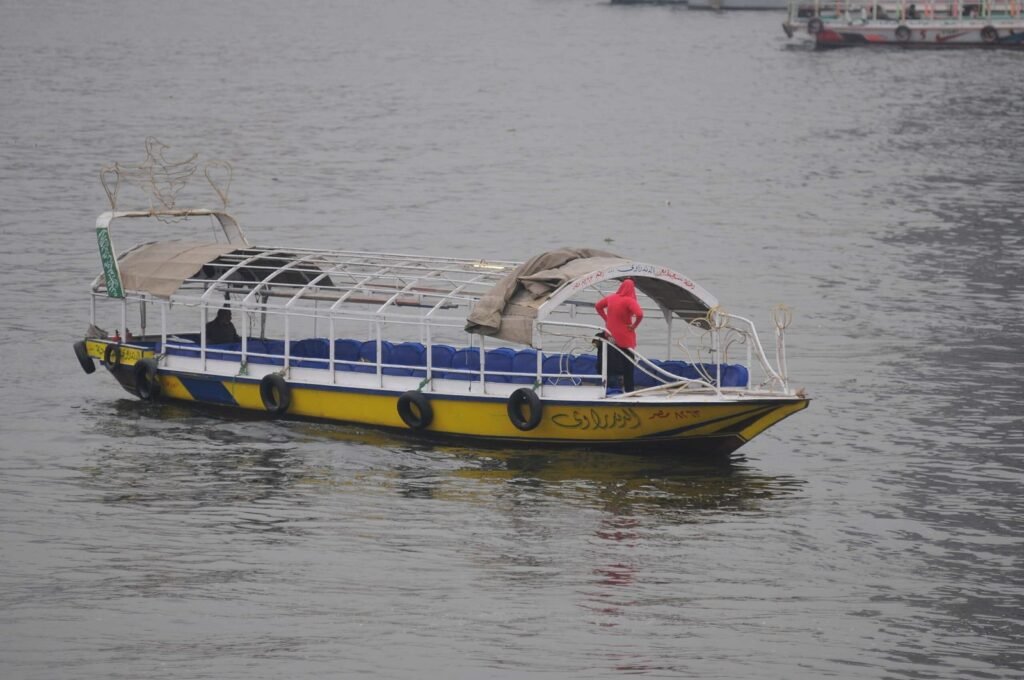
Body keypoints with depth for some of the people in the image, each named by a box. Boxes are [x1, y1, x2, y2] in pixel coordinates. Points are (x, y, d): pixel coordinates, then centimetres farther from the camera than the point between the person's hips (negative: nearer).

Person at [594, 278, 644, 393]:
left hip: (611, 335, 5)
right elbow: (640, 314, -31)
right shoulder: (629, 301, -18)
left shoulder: (611, 298, 2)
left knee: (612, 364, 14)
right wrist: (634, 325, -15)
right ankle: (628, 389, 7)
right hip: (625, 338, -5)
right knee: (627, 364, 6)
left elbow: (598, 306, 18)